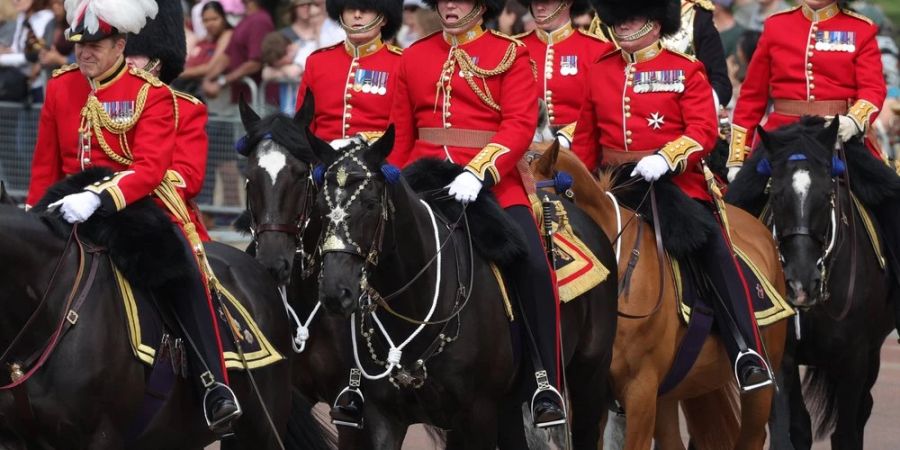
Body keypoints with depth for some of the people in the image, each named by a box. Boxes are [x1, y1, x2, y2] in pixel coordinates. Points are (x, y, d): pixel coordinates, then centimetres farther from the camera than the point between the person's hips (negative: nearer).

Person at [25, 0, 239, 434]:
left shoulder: (152, 94, -9)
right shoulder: (61, 87, 6)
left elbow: (150, 168, -22)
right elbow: (45, 166, 14)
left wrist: (99, 198, -37)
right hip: (72, 209, 6)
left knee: (180, 269, -29)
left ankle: (214, 385, -28)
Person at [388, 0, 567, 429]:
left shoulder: (510, 54, 3)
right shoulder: (414, 58, 14)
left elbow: (520, 124, -9)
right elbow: (399, 135, 20)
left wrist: (479, 172, -23)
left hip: (491, 180, -4)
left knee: (532, 266, -23)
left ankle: (544, 382, -12)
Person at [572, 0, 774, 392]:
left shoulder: (685, 71, 0)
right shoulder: (600, 72, 12)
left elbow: (704, 131, -10)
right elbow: (586, 139, 19)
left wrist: (664, 159, -27)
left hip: (674, 182, -5)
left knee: (714, 251, -20)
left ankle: (747, 353, -23)